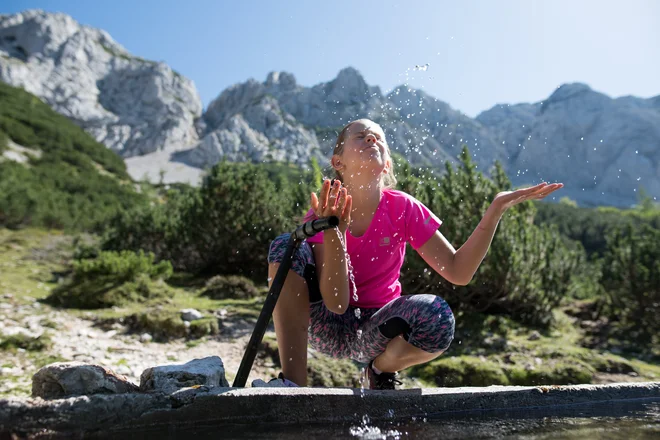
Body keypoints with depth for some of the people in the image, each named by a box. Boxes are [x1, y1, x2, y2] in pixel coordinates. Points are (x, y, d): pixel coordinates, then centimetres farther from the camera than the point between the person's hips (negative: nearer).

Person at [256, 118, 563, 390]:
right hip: (328, 328, -1)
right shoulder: (322, 213, -16)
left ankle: (382, 368, 2)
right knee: (287, 247, -26)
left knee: (437, 317, -33)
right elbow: (337, 303, -24)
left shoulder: (403, 208, -12)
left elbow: (458, 271, -16)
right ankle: (294, 382, -20)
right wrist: (333, 233, -38)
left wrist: (496, 209, -24)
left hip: (374, 331, 1)